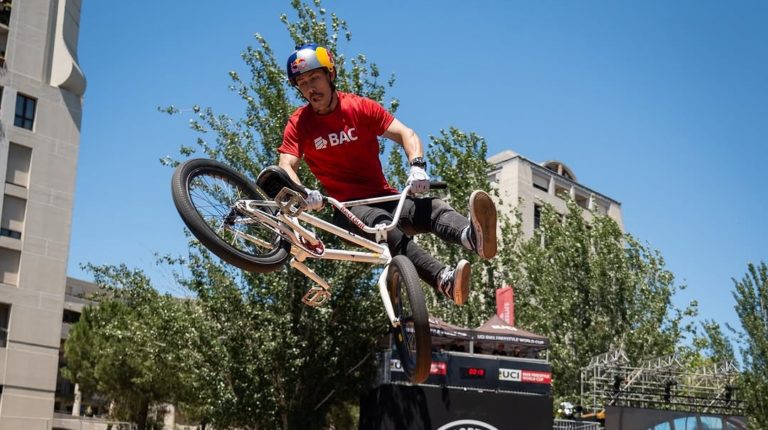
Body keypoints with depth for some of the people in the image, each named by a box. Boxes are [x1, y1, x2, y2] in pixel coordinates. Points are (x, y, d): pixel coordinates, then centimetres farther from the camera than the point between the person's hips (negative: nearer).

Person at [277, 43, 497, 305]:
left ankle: (473, 236, -63)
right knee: (380, 223, -37)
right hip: (348, 208, -3)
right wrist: (303, 193, -33)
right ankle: (445, 280, -59)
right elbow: (286, 166, -10)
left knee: (431, 208, -29)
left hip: (383, 198, 3)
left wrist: (417, 166, -27)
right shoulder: (299, 123, 2)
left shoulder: (360, 107, 3)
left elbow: (406, 134, -6)